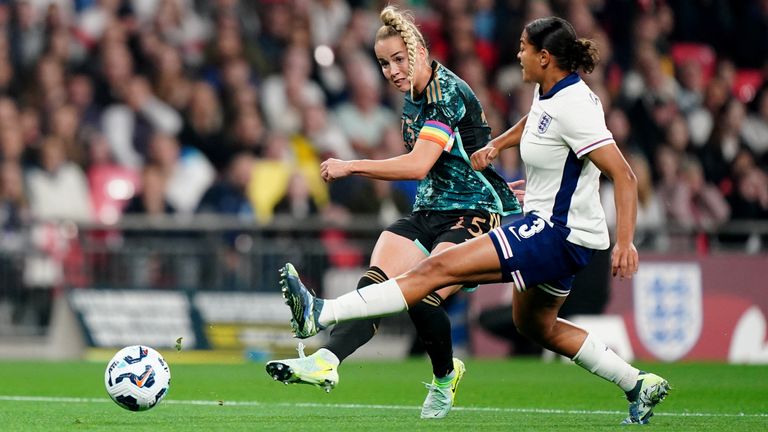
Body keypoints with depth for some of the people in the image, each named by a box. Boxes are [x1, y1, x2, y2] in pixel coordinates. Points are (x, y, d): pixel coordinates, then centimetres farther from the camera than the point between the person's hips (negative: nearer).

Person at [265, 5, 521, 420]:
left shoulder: (450, 93, -18)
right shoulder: (412, 99, 10)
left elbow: (418, 165, -29)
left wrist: (351, 166, -29)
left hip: (473, 215, -8)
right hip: (427, 212, 8)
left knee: (423, 299, -23)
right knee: (375, 284, -18)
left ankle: (445, 377, 5)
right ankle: (326, 361, -35)